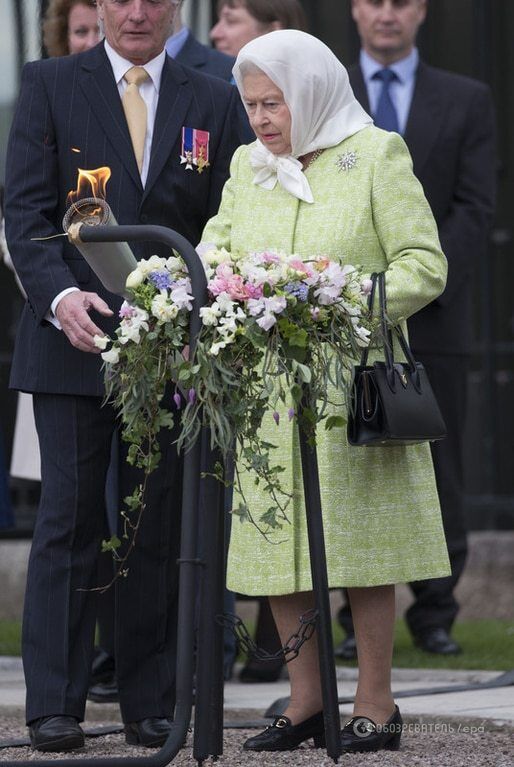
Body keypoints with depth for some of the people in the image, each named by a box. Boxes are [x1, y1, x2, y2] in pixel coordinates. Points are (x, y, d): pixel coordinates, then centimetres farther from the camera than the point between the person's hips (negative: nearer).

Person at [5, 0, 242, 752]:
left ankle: (150, 704, 10)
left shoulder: (213, 103, 10)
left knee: (160, 526, 4)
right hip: (71, 338, -2)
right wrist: (61, 295, -19)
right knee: (69, 517, -3)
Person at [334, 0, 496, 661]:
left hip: (433, 314, 0)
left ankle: (434, 616, 9)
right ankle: (359, 619, 4)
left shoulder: (466, 101, 9)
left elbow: (474, 208, 1)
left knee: (437, 476, 1)